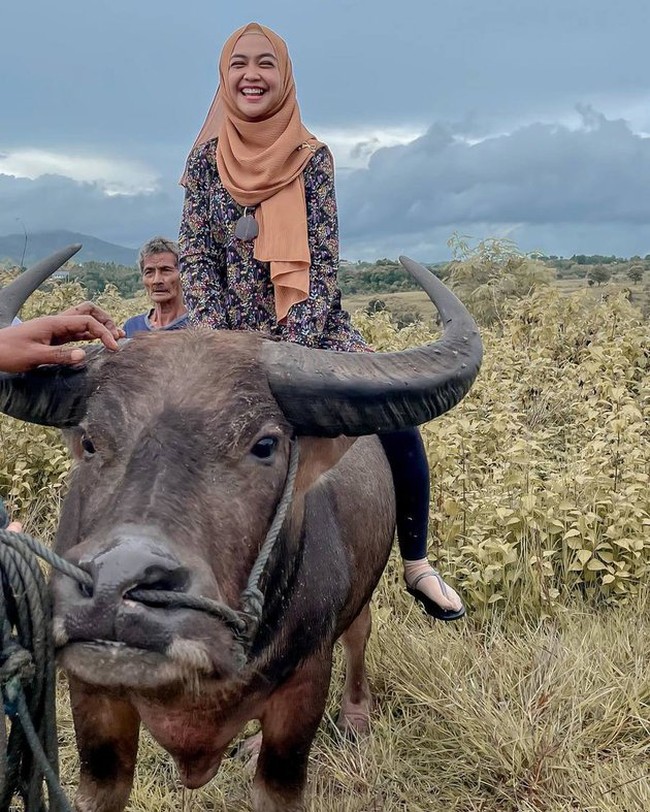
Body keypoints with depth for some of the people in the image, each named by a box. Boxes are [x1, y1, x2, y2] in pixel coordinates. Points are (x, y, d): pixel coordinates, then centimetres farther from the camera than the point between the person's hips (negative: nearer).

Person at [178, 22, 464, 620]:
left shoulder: (312, 157, -3)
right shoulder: (206, 160, 2)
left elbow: (324, 263, -7)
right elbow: (195, 260, 1)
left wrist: (294, 351, -17)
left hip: (314, 328, -1)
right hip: (233, 335, 2)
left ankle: (417, 565, -3)